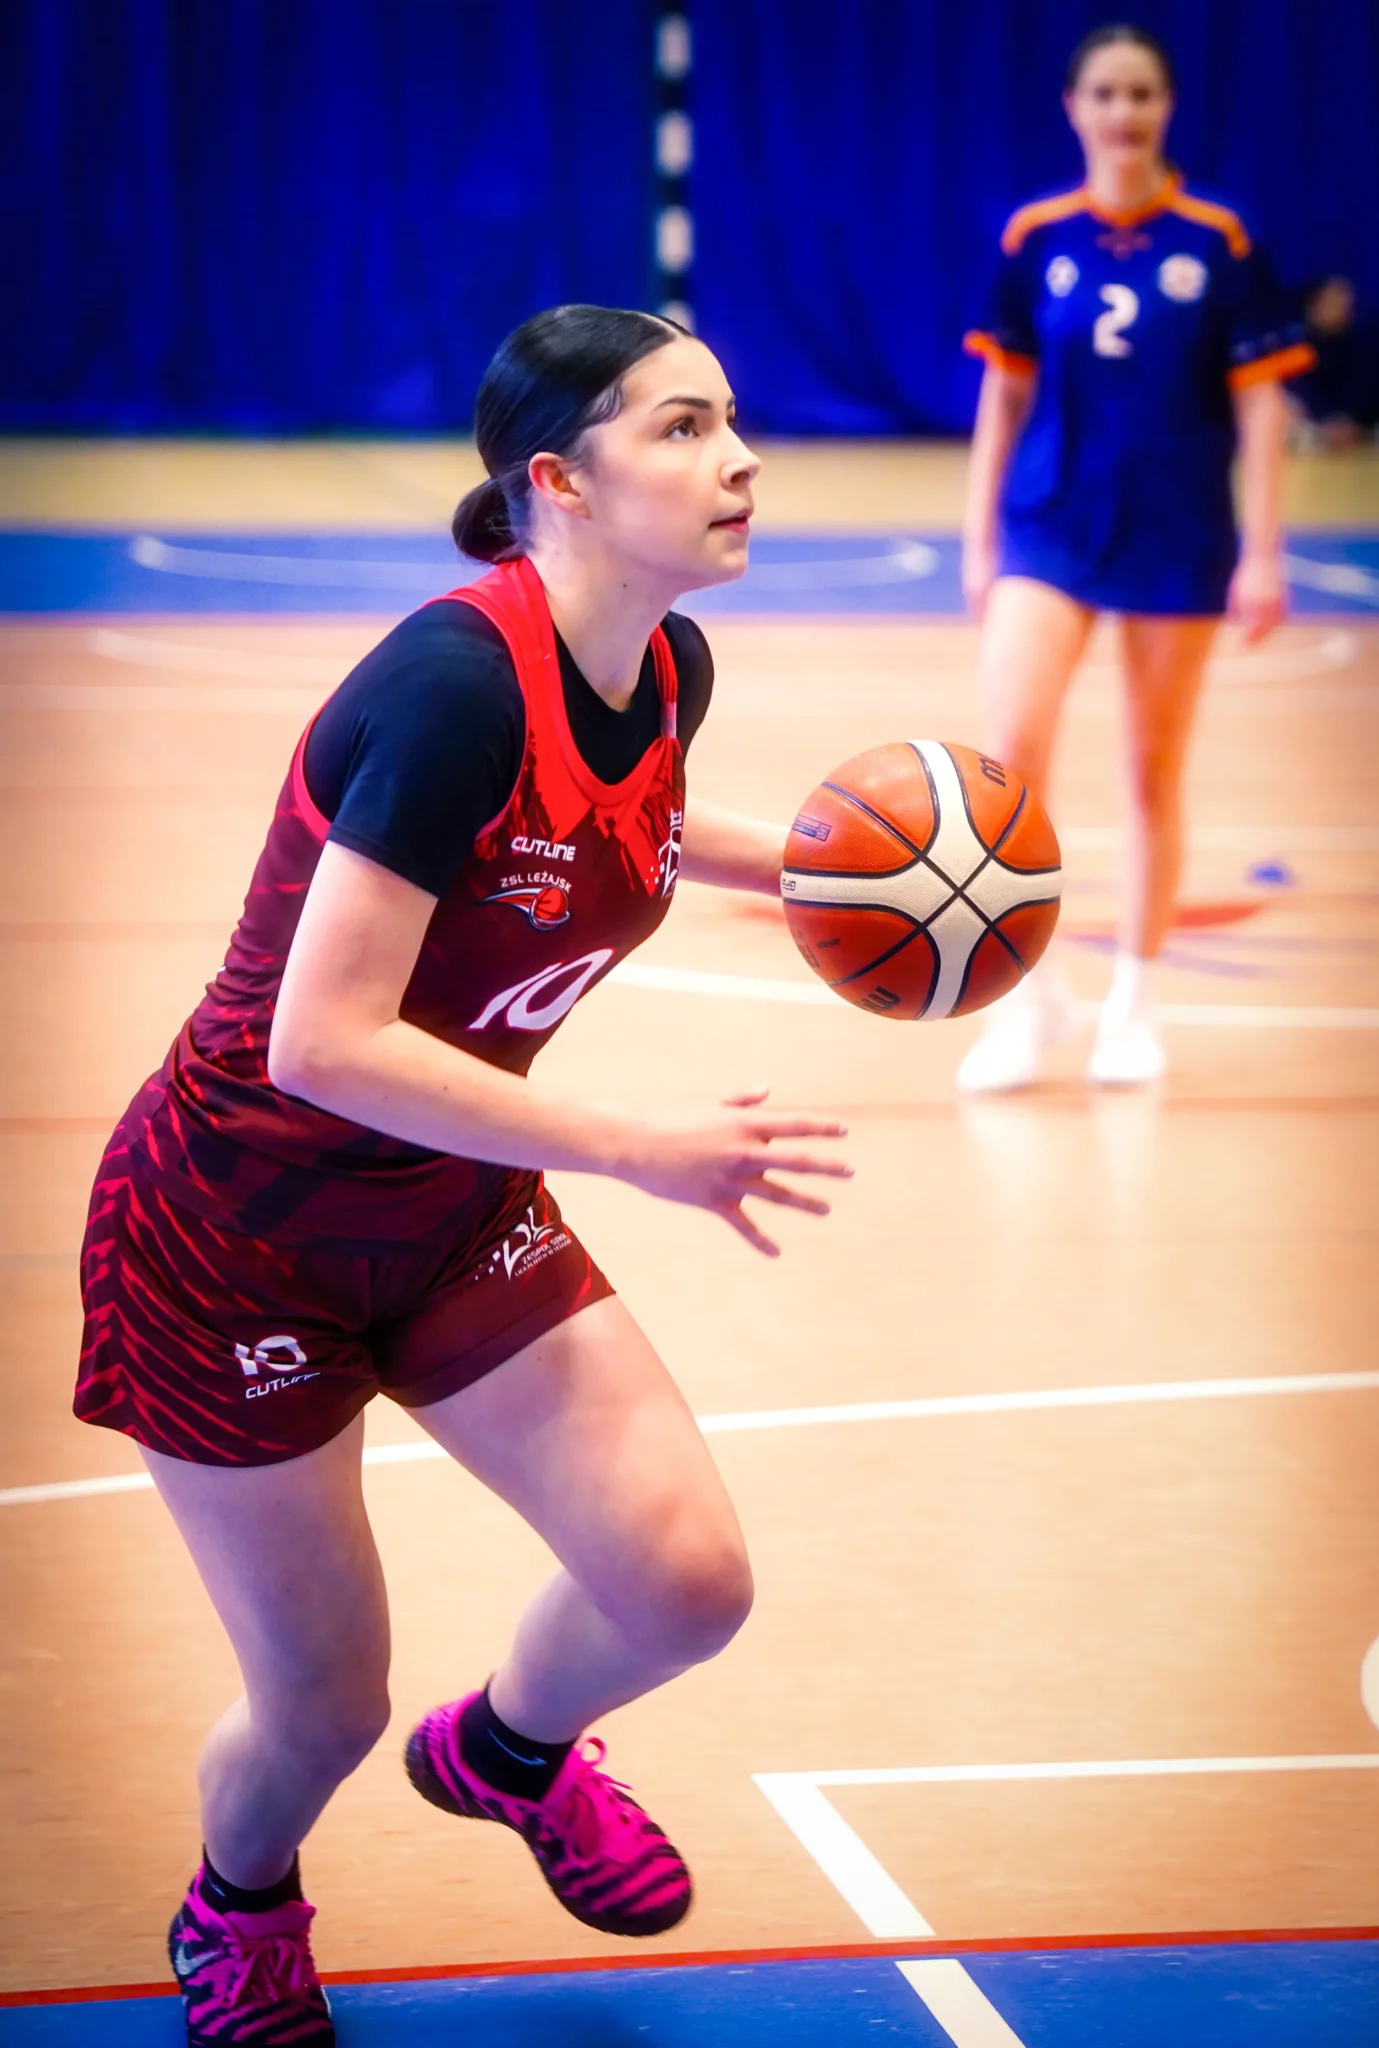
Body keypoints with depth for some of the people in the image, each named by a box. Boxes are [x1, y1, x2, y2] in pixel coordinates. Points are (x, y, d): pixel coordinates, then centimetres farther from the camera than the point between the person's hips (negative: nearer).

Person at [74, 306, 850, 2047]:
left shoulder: (667, 669, -5)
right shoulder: (456, 681, -30)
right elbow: (323, 1043, -33)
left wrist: (800, 858, 3)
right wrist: (644, 1151, -30)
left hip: (451, 1213, 7)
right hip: (233, 1233, -7)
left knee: (687, 1582, -8)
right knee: (324, 1707, 3)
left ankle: (507, 1746, 28)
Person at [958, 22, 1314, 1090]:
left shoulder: (1216, 240, -4)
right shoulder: (1035, 237, 1)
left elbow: (1258, 400, -2)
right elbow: (1005, 390, 8)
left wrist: (1263, 552, -6)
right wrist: (979, 538, 8)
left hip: (1178, 539, -1)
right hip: (1051, 524, 1)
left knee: (1156, 774, 8)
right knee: (1013, 745, -15)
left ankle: (1134, 1002, 23)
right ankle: (1033, 997, -1)